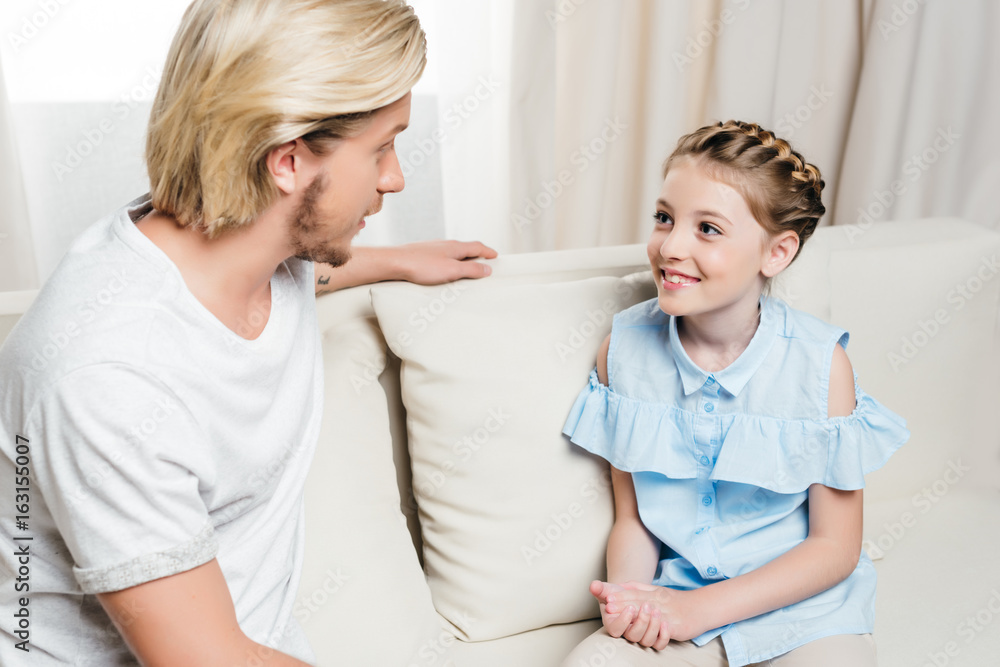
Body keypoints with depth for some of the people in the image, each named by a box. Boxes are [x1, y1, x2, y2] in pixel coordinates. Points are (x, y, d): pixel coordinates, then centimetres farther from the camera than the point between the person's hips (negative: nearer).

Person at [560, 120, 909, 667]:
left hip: (804, 606, 0)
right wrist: (628, 595, -20)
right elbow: (631, 518, 1)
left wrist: (700, 608, -15)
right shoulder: (624, 348, -7)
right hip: (672, 597, 1)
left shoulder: (820, 363, -13)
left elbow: (835, 546, -7)